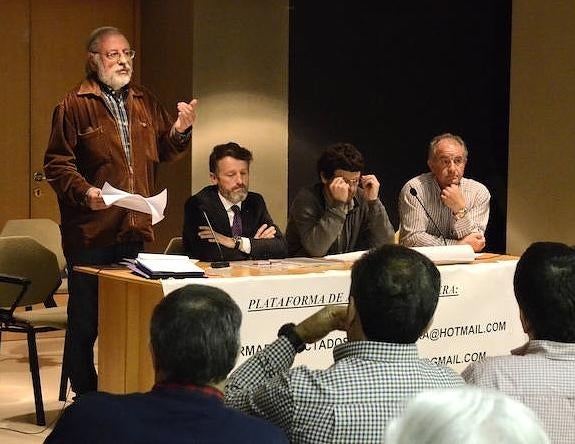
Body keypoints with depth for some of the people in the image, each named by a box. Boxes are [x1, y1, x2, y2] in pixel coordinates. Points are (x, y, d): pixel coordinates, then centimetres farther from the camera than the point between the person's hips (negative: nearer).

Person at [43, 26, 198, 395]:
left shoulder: (146, 103, 13)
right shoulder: (74, 105, -4)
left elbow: (164, 153, 17)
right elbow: (57, 163, -8)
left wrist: (180, 130, -3)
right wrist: (84, 192, -23)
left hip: (134, 230, 5)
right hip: (90, 233, -5)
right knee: (85, 321, 3)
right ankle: (85, 399, 13)